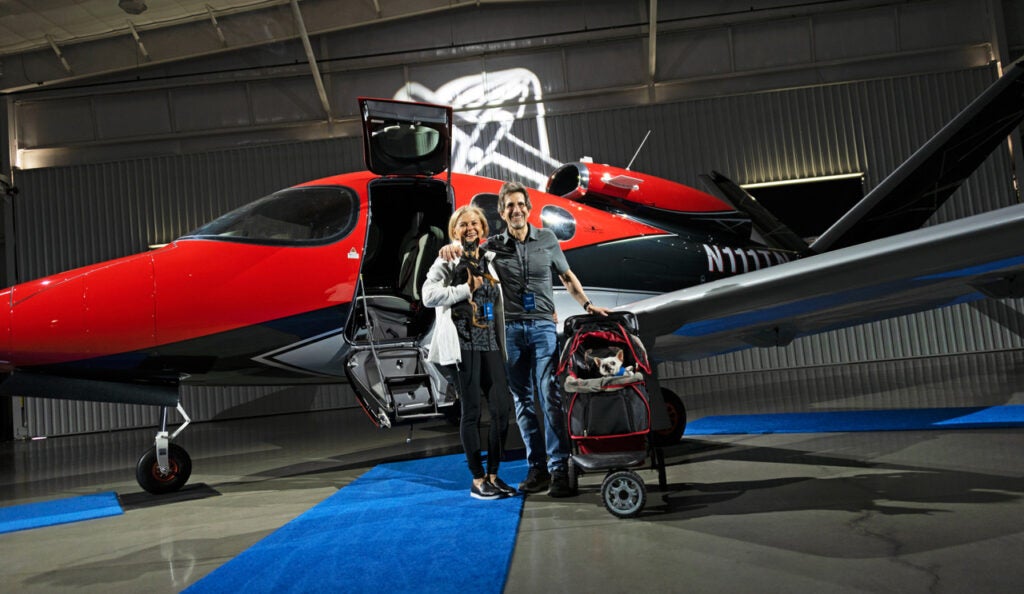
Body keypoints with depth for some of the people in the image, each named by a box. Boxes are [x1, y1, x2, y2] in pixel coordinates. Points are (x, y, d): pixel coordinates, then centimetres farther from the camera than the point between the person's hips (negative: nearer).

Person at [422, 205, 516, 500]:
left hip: (490, 344, 6)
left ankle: (493, 474, 16)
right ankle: (477, 480, 10)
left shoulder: (489, 261, 16)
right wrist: (467, 289, -12)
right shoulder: (448, 260, -1)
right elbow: (429, 296, -16)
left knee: (502, 409, 3)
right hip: (464, 343, -6)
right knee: (472, 412, -1)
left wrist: (503, 346, 17)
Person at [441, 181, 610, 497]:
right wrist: (453, 246, -14)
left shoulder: (547, 239, 8)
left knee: (549, 397, -9)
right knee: (522, 400, 4)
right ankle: (536, 468, 11)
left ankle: (559, 469, -7)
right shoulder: (494, 245, 7)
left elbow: (567, 276, 18)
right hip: (510, 329, 1)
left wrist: (587, 304, 8)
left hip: (543, 326, -1)